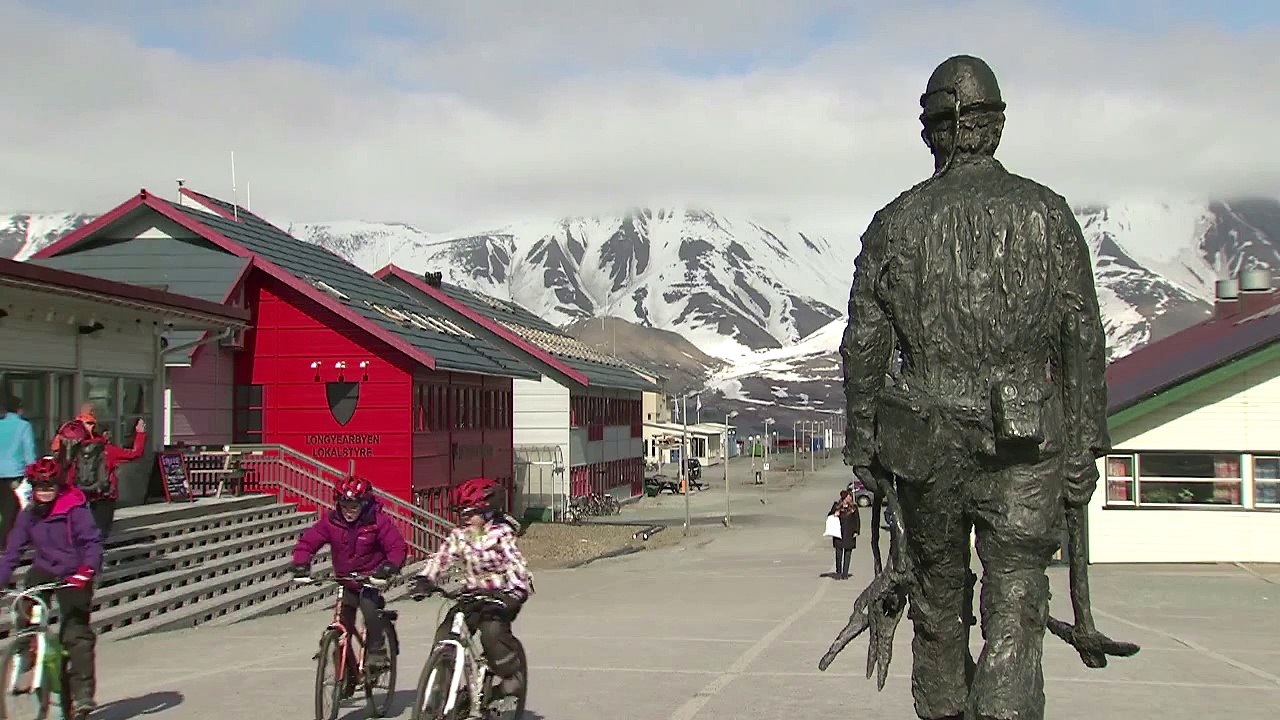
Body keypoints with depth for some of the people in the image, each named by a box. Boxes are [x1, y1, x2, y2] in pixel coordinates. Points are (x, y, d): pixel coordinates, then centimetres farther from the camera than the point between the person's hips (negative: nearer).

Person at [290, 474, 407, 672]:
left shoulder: (378, 521, -16)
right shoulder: (331, 520, -8)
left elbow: (398, 547, -20)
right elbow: (307, 542, -6)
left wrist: (388, 569, -37)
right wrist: (301, 566, -23)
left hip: (370, 578, -4)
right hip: (345, 581, 4)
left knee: (370, 607, -30)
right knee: (342, 629, 2)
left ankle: (377, 652, -13)